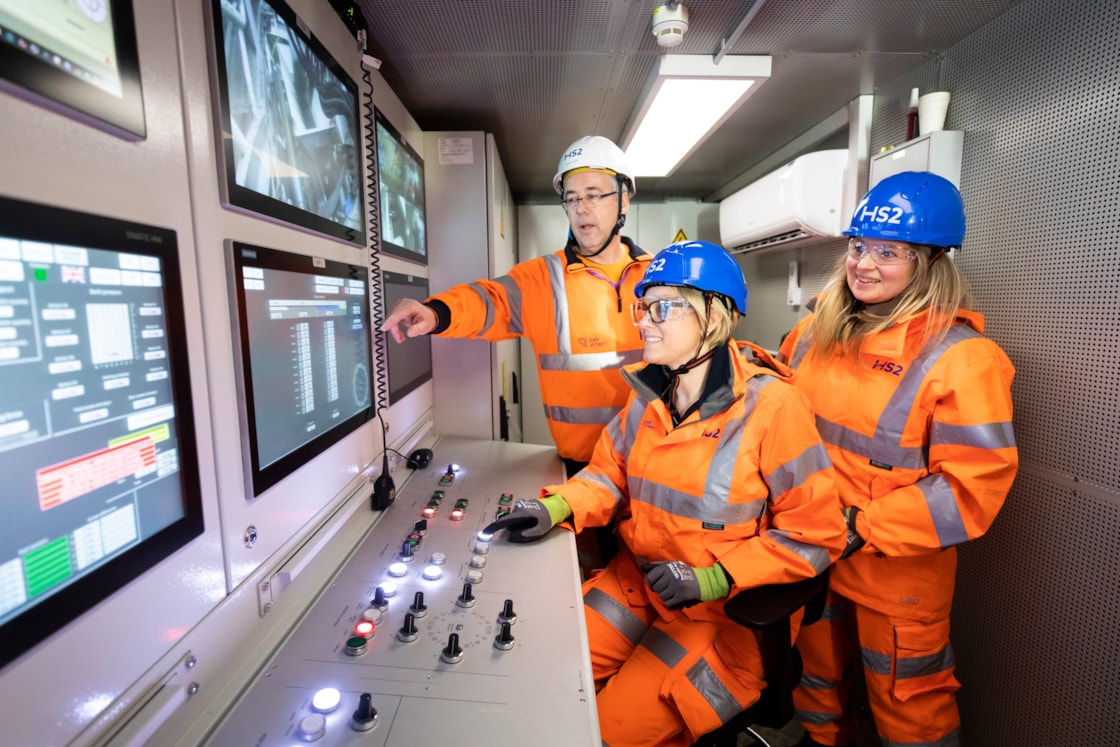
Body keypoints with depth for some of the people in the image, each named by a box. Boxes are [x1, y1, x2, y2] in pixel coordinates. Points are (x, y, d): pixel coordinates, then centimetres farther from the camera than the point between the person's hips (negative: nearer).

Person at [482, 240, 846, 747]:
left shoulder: (770, 405, -20)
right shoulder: (651, 394, -2)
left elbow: (816, 534, -15)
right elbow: (612, 474, 8)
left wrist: (717, 578, -22)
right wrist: (556, 507, -11)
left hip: (729, 607, -5)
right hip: (637, 579, 5)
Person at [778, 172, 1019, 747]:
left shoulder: (961, 358, -17)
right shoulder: (815, 331, -1)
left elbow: (973, 486, -20)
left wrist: (863, 528, -21)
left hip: (898, 575, -5)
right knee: (815, 673, 28)